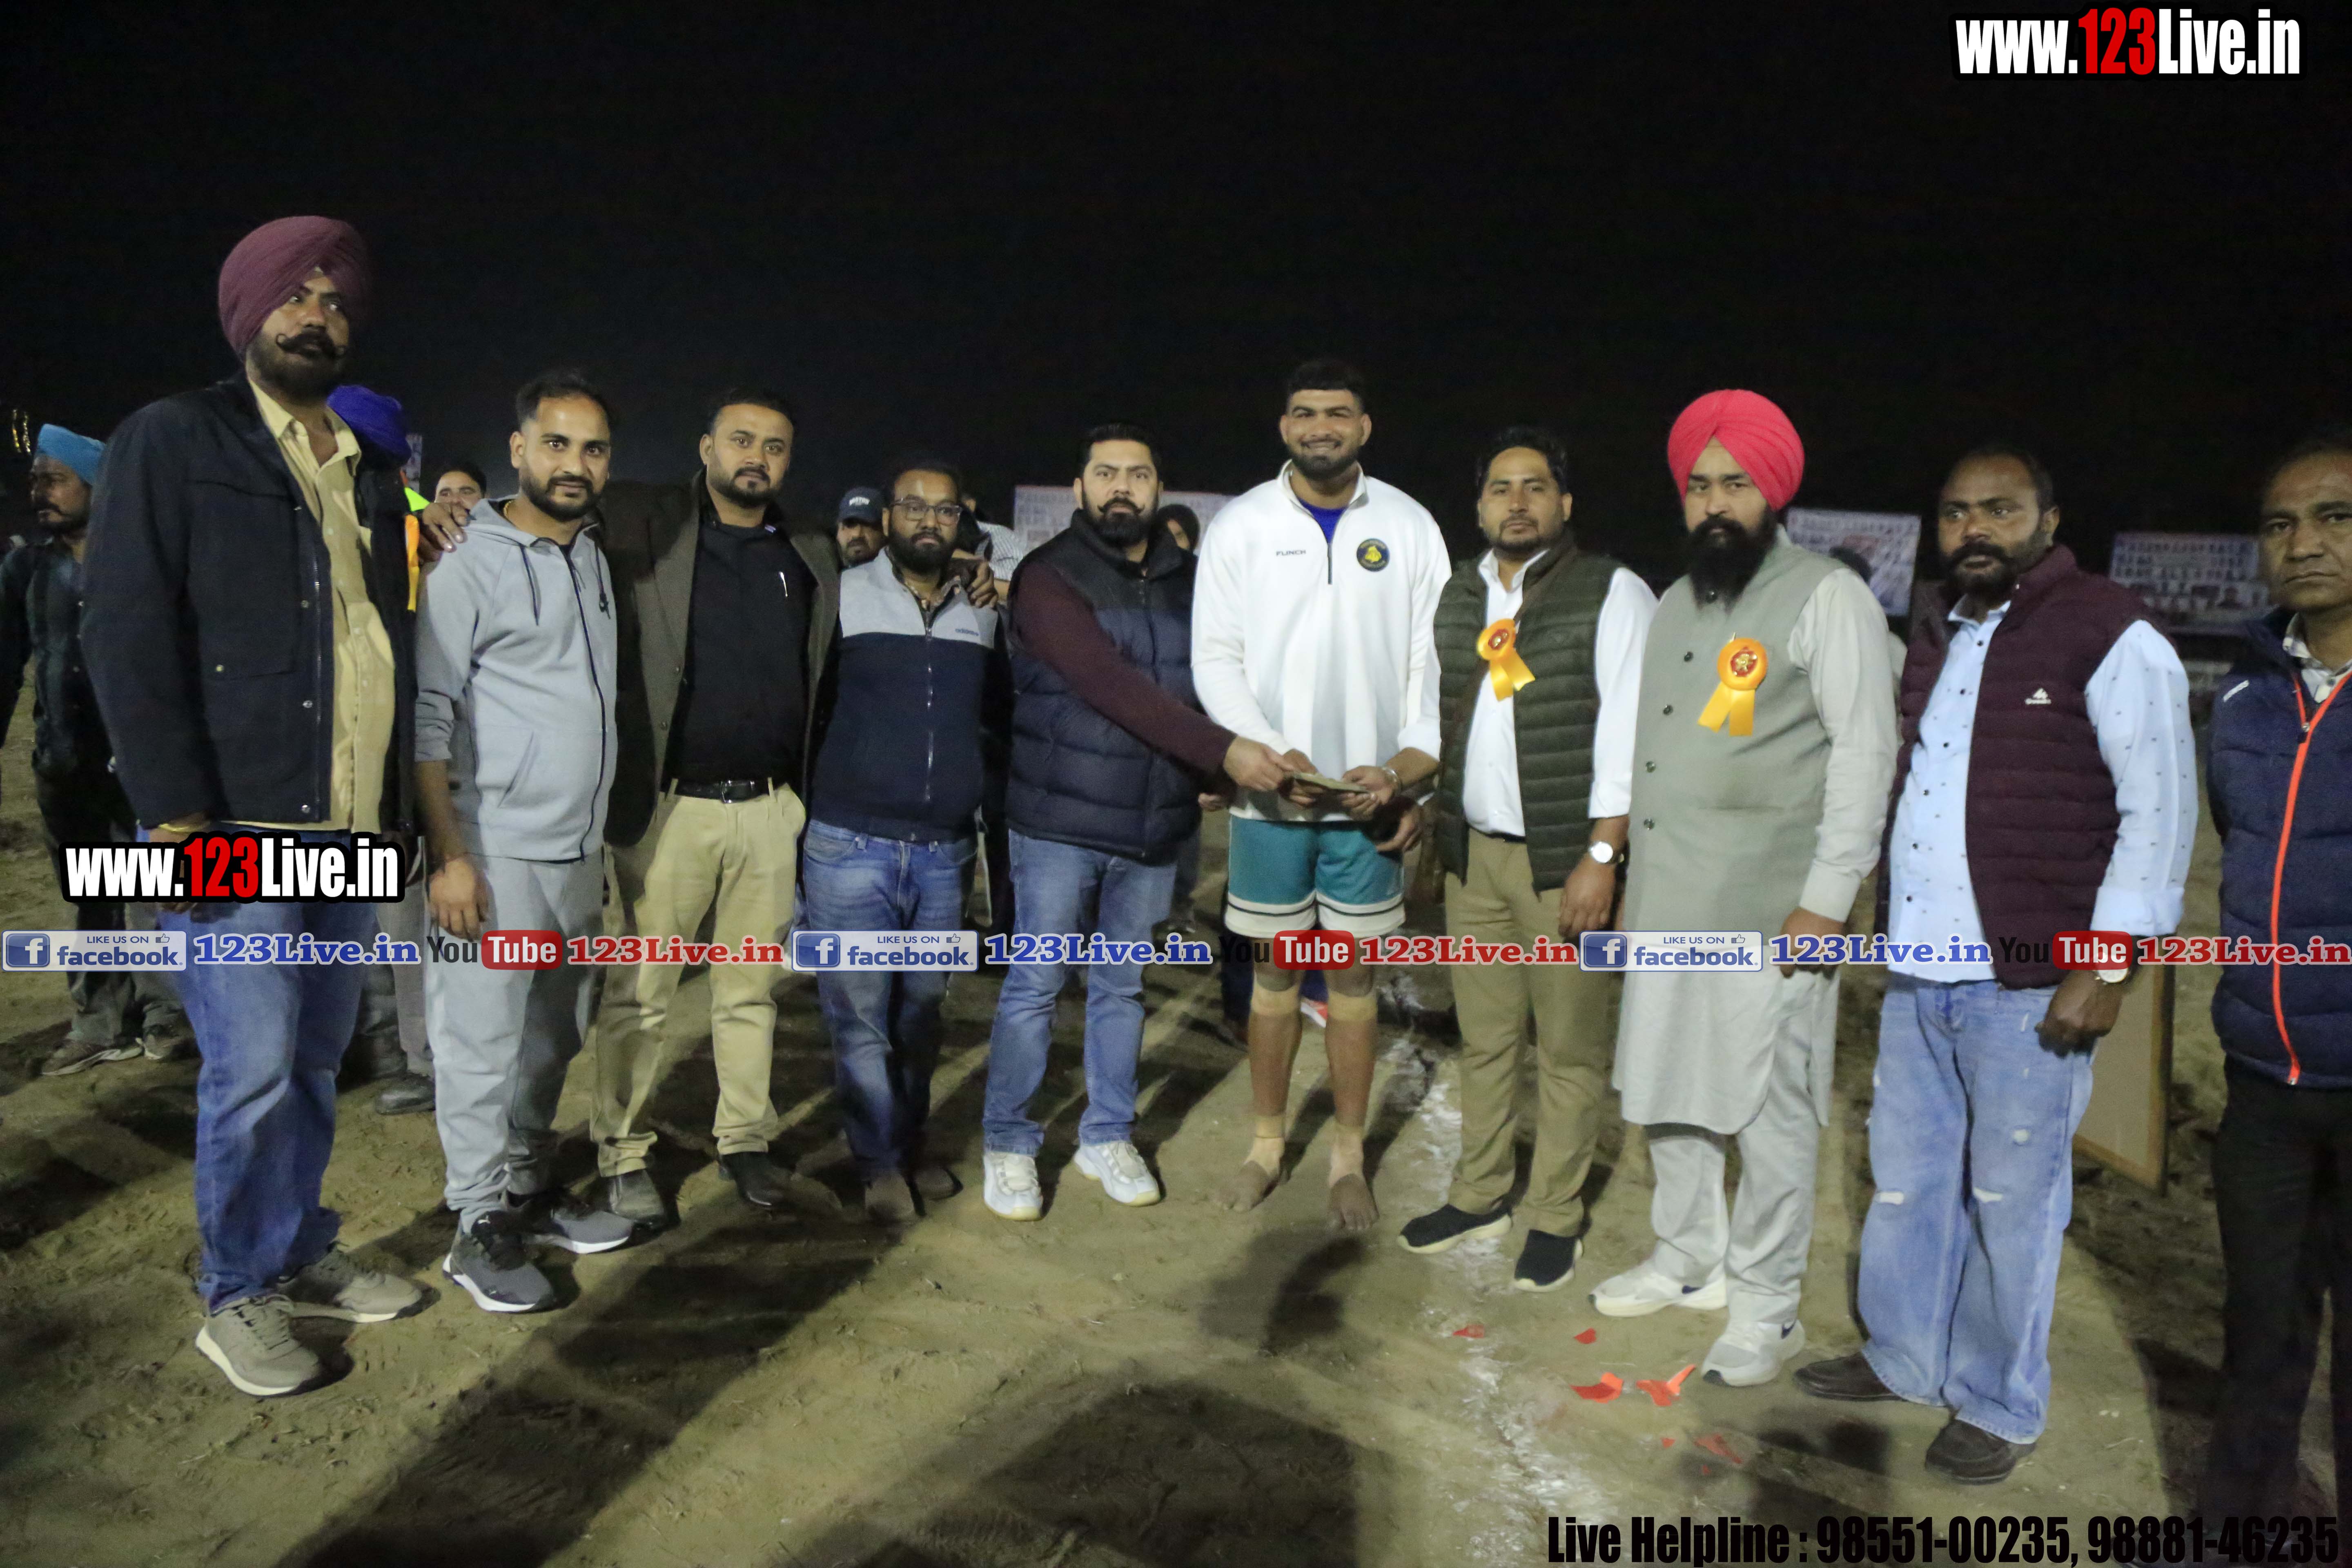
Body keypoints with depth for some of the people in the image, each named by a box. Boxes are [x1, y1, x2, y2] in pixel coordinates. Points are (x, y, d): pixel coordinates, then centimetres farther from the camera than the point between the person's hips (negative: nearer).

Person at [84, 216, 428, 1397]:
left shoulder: (371, 473, 16)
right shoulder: (173, 442, -2)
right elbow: (126, 632, -10)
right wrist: (179, 817, -16)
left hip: (353, 830, 6)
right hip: (235, 832, -6)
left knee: (315, 1061, 14)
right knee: (251, 1071, -3)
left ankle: (304, 1256, 28)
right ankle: (236, 1299, 15)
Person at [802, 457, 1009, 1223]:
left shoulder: (985, 610, 8)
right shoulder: (843, 596, -3)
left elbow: (1000, 714, 18)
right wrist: (813, 804, -2)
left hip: (946, 850, 3)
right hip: (851, 846, -3)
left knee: (922, 1011, 15)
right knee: (860, 1015, 4)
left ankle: (912, 1140, 34)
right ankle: (881, 1165, 21)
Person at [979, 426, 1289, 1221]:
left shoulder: (1187, 579, 7)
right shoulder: (1050, 576, -10)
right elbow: (1110, 686, -23)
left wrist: (1208, 777, -3)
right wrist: (1224, 750, -29)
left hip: (1154, 825, 4)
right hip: (1061, 824, -4)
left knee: (1121, 987, 15)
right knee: (1034, 987, 5)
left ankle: (1107, 1138, 29)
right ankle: (1009, 1146, 20)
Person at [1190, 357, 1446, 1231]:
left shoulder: (1409, 526, 2)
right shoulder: (1242, 524, 1)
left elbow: (1433, 663, 1)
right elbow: (1215, 658, -2)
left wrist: (1405, 773, -10)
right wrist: (1271, 755, -14)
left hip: (1369, 795, 0)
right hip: (1270, 793, 0)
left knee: (1353, 975, 7)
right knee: (1276, 970, 10)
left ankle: (1349, 1160, 20)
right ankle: (1266, 1144, 25)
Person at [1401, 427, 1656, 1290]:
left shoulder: (1614, 595, -6)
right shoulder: (1459, 597, 12)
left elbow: (1629, 735, -12)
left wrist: (1601, 857, -16)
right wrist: (1428, 810, 10)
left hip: (1565, 859, -5)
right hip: (1474, 852, 5)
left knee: (1569, 1048, 4)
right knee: (1484, 1038, 14)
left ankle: (1555, 1218, 17)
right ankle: (1480, 1195, 28)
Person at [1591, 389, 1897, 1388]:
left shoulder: (1827, 598, -7)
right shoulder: (1677, 603, 16)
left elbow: (1865, 752, -11)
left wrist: (1827, 898, -16)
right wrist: (1632, 880, 17)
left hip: (1768, 909, -7)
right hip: (1667, 900, 7)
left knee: (1768, 1109, 1)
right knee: (1665, 1090, 15)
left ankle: (1767, 1309, 16)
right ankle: (1689, 1261, 33)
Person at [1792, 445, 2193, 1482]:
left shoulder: (2112, 637, -7)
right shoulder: (1937, 639, 15)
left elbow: (2159, 809, -10)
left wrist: (2108, 967, -15)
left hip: (2027, 985, -6)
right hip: (1916, 972, 7)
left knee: (2011, 1199, 5)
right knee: (1907, 1180, 15)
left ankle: (1999, 1405, 22)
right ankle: (1904, 1359, 33)